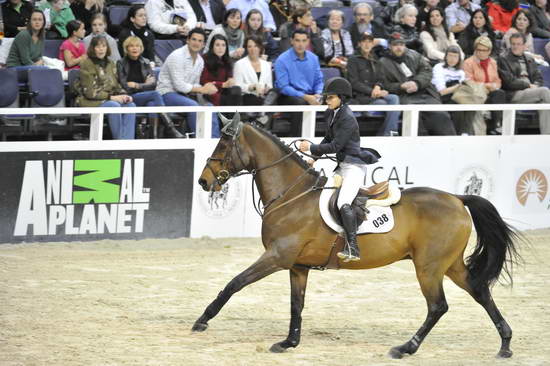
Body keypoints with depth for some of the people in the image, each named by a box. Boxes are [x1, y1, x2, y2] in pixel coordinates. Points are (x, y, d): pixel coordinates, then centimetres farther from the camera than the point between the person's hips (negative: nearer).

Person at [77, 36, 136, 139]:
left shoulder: (110, 64, 14)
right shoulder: (87, 65, -7)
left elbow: (116, 85, 18)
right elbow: (90, 92, -13)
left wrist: (124, 95, -5)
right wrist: (111, 97, -18)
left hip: (110, 99, 6)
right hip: (90, 102, -6)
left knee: (130, 105, -20)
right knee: (114, 106, -33)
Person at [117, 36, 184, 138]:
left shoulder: (145, 63, 15)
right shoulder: (121, 64, 3)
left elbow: (153, 84, 8)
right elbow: (124, 87, -6)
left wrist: (136, 85, -5)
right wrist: (144, 85, -3)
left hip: (145, 97, 3)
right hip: (130, 98, -3)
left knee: (152, 104, -34)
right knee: (155, 94, -29)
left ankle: (155, 136, -47)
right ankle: (170, 129, -37)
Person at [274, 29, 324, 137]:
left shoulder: (313, 58, 10)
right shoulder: (282, 60, -7)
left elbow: (319, 81, 14)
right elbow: (283, 87, -12)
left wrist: (318, 94, -10)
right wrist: (305, 97, -21)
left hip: (310, 96, 4)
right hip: (289, 96, -4)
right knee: (300, 102, -38)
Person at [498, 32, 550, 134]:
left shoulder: (529, 59, 22)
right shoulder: (503, 59, 2)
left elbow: (538, 77, 20)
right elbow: (509, 82, -8)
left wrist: (535, 86, -4)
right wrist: (528, 85, -9)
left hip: (530, 91, 6)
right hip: (513, 94, -6)